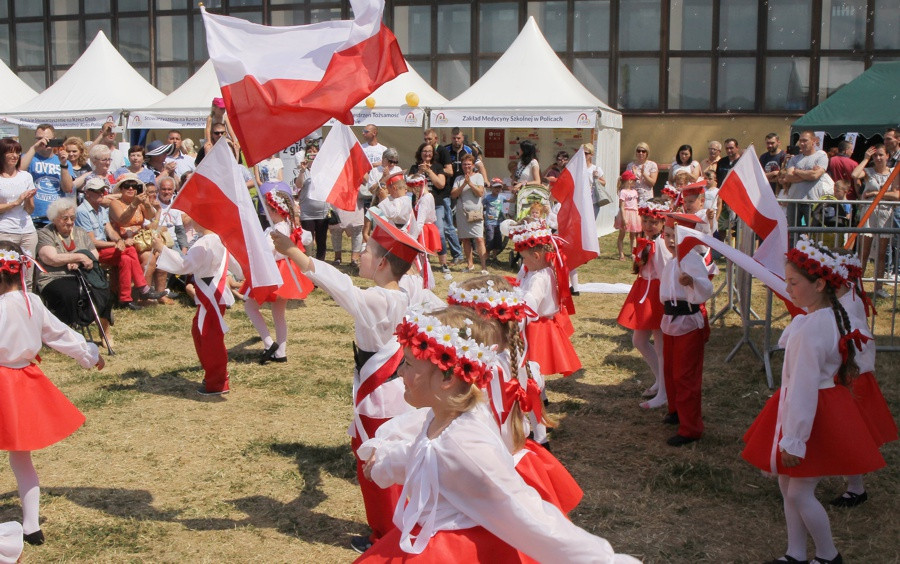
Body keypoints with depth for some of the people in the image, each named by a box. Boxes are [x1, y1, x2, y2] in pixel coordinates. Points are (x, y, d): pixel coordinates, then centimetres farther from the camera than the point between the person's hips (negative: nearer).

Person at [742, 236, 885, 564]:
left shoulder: (809, 329, -27)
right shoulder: (832, 316, 3)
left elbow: (804, 387, -26)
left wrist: (793, 439, -22)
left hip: (812, 413, -10)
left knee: (799, 492, 2)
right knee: (787, 483, 16)